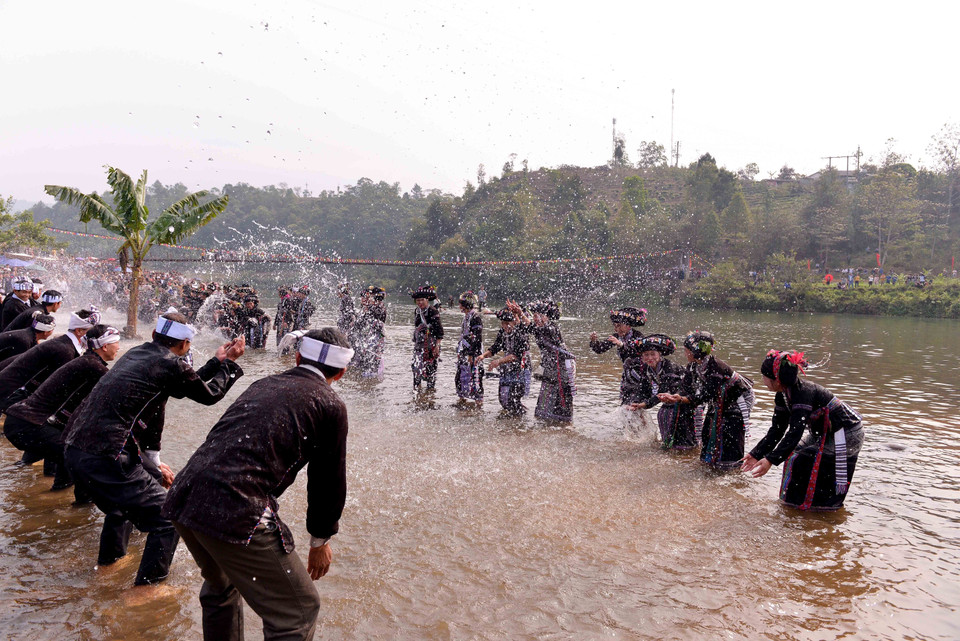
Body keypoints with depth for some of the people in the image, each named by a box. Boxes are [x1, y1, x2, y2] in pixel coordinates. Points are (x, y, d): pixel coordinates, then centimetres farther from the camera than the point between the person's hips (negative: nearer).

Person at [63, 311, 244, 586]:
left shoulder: (137, 353, 16)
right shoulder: (170, 364, -8)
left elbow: (188, 383, 26)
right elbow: (209, 394, 8)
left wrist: (217, 361, 31)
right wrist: (229, 362, 19)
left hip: (74, 450, 10)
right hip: (107, 458, -9)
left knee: (120, 502, 36)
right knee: (167, 520, 0)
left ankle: (109, 560, 54)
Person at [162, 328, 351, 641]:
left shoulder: (264, 384, 18)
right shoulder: (330, 405, 0)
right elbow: (328, 480, 7)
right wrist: (320, 541, 21)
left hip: (182, 497, 8)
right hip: (235, 513, -8)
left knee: (221, 586, 34)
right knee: (298, 613, 7)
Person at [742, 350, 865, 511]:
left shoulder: (803, 392, -30)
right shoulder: (783, 395, -2)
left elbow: (795, 432, -37)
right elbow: (777, 429, 4)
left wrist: (770, 460, -42)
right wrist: (756, 454, -1)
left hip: (846, 435, -9)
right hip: (824, 434, 9)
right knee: (795, 460, 9)